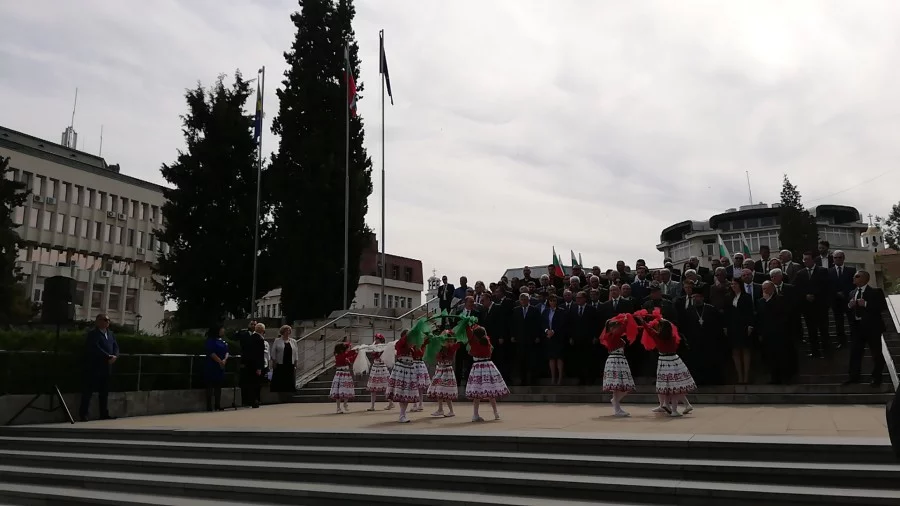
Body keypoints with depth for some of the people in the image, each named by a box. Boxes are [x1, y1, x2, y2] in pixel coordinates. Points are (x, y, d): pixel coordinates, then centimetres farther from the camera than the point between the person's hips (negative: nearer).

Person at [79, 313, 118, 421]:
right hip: (94, 367, -7)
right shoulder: (92, 333, -7)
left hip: (106, 367, 7)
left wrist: (115, 356, -9)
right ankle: (83, 414, 2)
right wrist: (108, 357, -21)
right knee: (88, 391, -3)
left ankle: (104, 414, 14)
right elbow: (96, 348, -18)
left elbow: (115, 346, 11)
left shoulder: (110, 333, 16)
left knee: (104, 392, 10)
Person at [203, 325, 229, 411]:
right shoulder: (211, 340, -8)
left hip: (221, 366, 8)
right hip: (211, 366, -8)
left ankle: (217, 406, 14)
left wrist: (225, 360, -9)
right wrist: (220, 361, -17)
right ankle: (209, 407, -4)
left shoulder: (222, 340, 15)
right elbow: (211, 353, -17)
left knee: (218, 386, 9)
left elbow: (226, 351, 10)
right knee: (210, 386, -5)